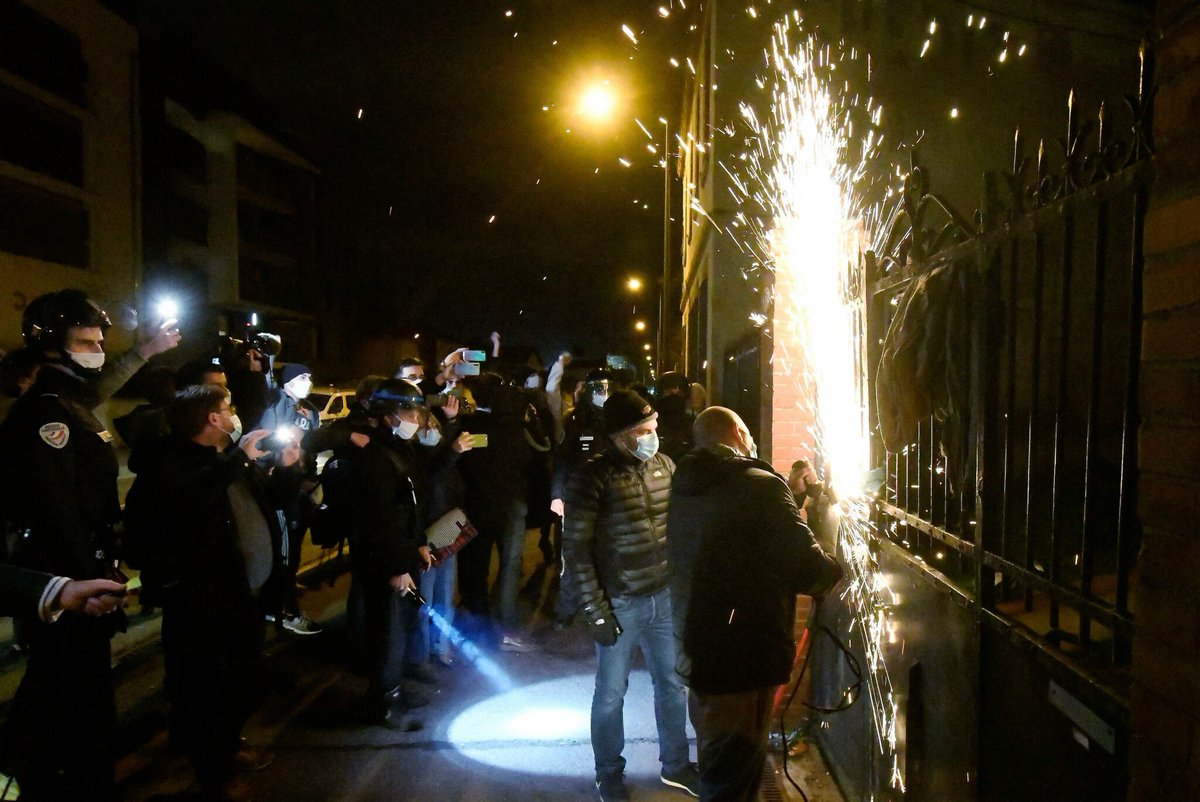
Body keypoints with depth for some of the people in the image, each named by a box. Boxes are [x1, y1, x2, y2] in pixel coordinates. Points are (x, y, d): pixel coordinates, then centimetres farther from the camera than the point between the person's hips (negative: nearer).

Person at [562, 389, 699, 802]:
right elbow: (576, 546, -12)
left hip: (664, 598, 5)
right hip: (620, 603, -5)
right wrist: (596, 611, -12)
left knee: (672, 684, 17)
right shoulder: (593, 477, -15)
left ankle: (675, 765, 38)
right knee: (611, 693, 11)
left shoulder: (664, 465, 1)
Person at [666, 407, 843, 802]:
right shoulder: (761, 486, -18)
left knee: (715, 760, 26)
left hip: (694, 647, 8)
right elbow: (806, 568, -23)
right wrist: (837, 570, 1)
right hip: (744, 655, -8)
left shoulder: (683, 486, 6)